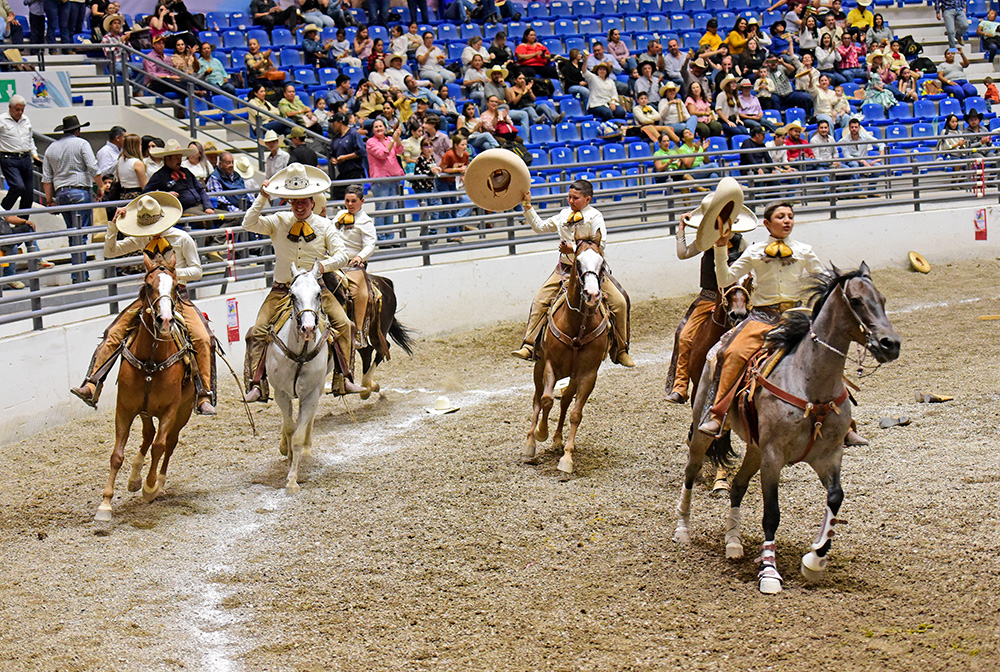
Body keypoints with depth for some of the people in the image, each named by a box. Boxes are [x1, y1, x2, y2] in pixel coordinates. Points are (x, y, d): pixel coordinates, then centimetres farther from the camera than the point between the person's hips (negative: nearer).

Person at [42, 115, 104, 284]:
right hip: (80, 190, -5)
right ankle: (80, 275, -11)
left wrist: (49, 200, 16)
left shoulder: (51, 148, 14)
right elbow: (93, 168, -11)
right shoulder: (81, 143, -2)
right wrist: (101, 186, -1)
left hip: (60, 193, 5)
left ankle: (79, 275, 10)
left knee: (73, 234, 12)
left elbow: (46, 178, 13)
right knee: (80, 234, -6)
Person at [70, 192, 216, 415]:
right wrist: (113, 224, -1)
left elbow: (196, 271, -1)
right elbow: (110, 252, 11)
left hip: (178, 297, -4)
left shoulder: (182, 239, -4)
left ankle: (204, 398, -21)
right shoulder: (142, 239, 7)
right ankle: (92, 388, -15)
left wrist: (173, 272, -19)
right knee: (114, 334, -12)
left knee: (202, 339, -25)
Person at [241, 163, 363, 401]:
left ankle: (344, 378, -6)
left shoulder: (324, 226, 2)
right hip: (282, 289, 0)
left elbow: (341, 255, -2)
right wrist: (262, 198, -13)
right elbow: (249, 224, -10)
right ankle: (256, 385, -11)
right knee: (258, 330, -16)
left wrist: (322, 265, -21)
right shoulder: (278, 222, 2)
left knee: (344, 324, -16)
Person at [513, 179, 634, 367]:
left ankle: (620, 351, -1)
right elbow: (540, 227, 18)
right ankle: (529, 346, -6)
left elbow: (601, 244, -15)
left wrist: (574, 249, -22)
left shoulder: (594, 216, -6)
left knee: (619, 302, -14)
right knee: (540, 301, -10)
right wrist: (527, 206, 9)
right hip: (565, 268, 4)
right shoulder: (564, 215, 9)